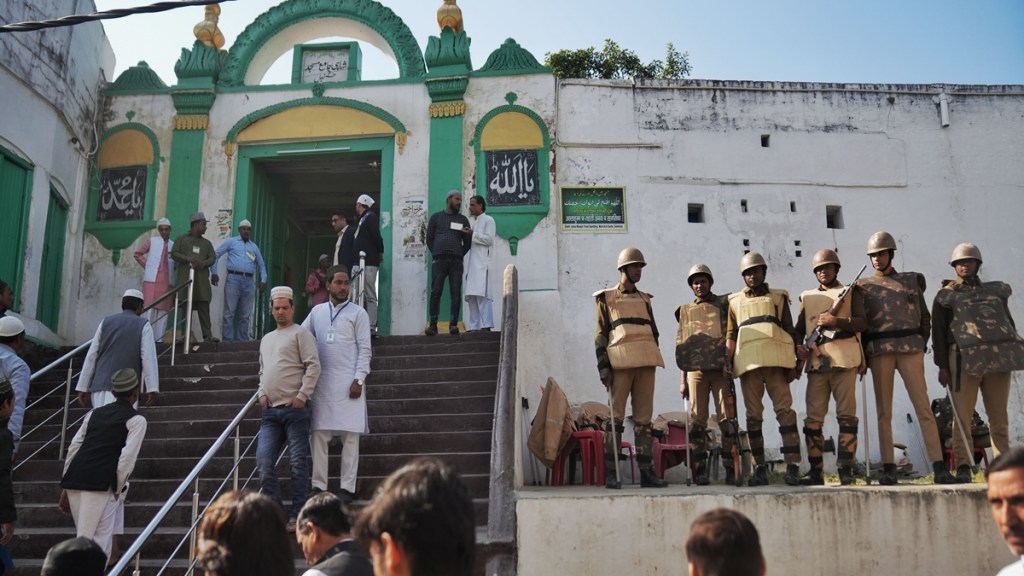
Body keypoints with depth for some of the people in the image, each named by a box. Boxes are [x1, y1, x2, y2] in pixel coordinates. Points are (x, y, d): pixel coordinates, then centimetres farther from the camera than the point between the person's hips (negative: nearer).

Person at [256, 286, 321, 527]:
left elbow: (313, 366, -8)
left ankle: (297, 515, 2)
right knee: (263, 460, -2)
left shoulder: (301, 333, 1)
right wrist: (262, 393, 12)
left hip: (294, 408, -7)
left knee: (298, 462, -3)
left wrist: (302, 396, -14)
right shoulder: (266, 339, 23)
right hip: (270, 410, 7)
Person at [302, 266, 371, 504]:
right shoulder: (317, 312, 13)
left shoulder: (358, 313, 3)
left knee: (350, 436, -2)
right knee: (318, 435, 2)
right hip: (321, 383, 3)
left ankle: (347, 488, 2)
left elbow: (364, 349, -2)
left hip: (348, 384, -3)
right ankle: (319, 486, 8)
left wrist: (359, 379, -10)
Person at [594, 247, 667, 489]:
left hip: (645, 364, 4)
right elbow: (601, 336, 1)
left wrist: (654, 364, 14)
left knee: (644, 418, 3)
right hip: (620, 363, -4)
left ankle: (647, 471, 4)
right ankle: (611, 473, -4)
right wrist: (604, 368, -9)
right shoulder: (606, 299, 7)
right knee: (616, 417, -6)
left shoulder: (644, 299, 21)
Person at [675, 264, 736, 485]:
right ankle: (700, 472, -1)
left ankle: (731, 470, -4)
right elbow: (681, 347, 16)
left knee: (727, 419, -6)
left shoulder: (724, 305, 11)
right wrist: (682, 379, 9)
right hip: (696, 370, 2)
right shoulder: (686, 311, 18)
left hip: (721, 369, -2)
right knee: (697, 421, -3)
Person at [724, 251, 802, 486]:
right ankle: (759, 469, 4)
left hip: (776, 360, -1)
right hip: (748, 361, 1)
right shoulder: (735, 301, 19)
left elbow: (790, 332, 14)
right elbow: (730, 335, 14)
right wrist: (728, 362, 0)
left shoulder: (779, 297, 17)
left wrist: (793, 364, 4)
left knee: (784, 410, -10)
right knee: (753, 415, 1)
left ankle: (792, 466, -11)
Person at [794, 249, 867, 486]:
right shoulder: (807, 297, 21)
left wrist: (836, 321, -15)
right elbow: (799, 328, 18)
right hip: (816, 363, 3)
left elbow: (862, 322, 1)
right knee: (813, 417, -2)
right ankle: (816, 471, 2)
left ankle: (846, 469, -3)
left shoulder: (851, 292, 14)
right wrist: (799, 347, -2)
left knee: (847, 415, -6)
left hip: (844, 360, -2)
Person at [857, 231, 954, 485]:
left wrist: (921, 343, 4)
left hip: (910, 349, 0)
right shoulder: (863, 285, 12)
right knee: (884, 411, 0)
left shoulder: (911, 280, 14)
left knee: (923, 406, -6)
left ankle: (939, 466, -7)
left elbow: (925, 317, 16)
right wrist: (862, 356, 0)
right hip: (879, 352, 0)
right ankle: (888, 468, 2)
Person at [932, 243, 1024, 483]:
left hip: (998, 358, 3)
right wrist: (942, 366, -4)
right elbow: (938, 332, 4)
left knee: (999, 415, 1)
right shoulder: (946, 295, 10)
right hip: (964, 358, -3)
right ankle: (963, 467, -6)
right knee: (962, 414, -7)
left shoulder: (996, 291, 21)